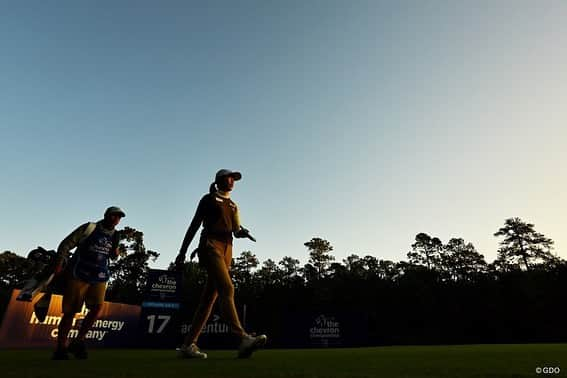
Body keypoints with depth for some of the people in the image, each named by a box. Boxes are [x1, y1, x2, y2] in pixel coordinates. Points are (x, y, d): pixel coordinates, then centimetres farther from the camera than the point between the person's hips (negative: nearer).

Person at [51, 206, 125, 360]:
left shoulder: (116, 236, 9)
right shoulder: (89, 228, -4)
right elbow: (66, 244, -2)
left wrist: (115, 254, -1)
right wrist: (60, 262, -12)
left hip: (99, 278, 4)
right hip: (78, 274, -3)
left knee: (98, 308, -12)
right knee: (70, 312, 2)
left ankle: (78, 341, 4)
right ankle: (60, 349, 17)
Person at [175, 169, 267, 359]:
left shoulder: (233, 205, 24)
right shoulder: (209, 199, 8)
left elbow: (236, 231, 16)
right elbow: (194, 225, 5)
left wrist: (242, 232, -8)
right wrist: (182, 252, 1)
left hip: (227, 249, 6)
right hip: (211, 245, -6)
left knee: (210, 296, 1)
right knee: (227, 288, -22)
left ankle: (188, 345, 6)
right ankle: (243, 338, -32)